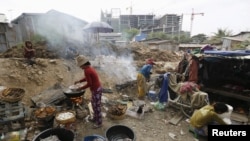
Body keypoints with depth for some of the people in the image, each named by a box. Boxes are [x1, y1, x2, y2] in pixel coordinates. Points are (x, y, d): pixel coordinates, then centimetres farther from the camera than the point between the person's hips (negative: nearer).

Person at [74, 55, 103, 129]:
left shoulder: (86, 71, -25)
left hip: (96, 90, -10)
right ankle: (95, 118, 45)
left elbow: (89, 83, -24)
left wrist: (81, 88, -10)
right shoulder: (90, 68, 7)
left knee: (97, 107, 7)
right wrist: (79, 81, 17)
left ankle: (99, 122, 26)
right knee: (93, 104, 25)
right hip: (97, 89, 10)